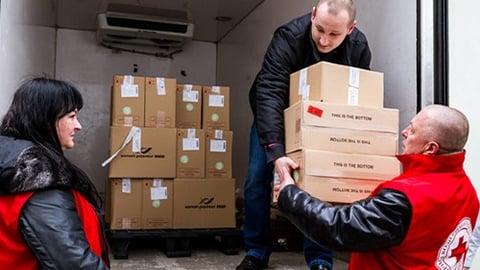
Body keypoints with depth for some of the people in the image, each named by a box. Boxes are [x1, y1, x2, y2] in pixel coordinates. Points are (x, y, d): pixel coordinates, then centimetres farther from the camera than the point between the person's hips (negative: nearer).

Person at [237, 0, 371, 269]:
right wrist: (276, 152, -54)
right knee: (258, 180, -4)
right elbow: (269, 93, -44)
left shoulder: (359, 47, -23)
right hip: (274, 118, -1)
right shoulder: (289, 37, -35)